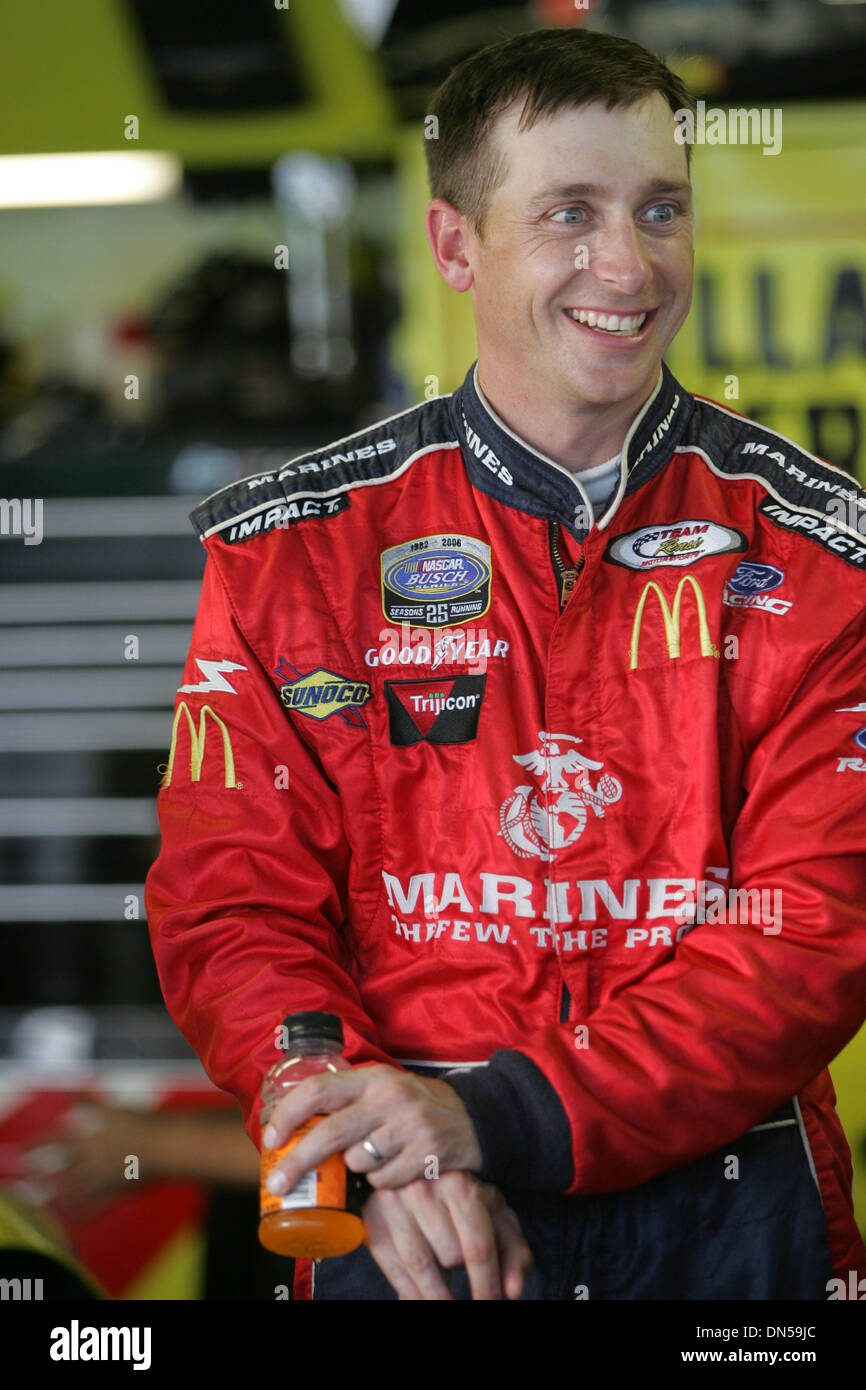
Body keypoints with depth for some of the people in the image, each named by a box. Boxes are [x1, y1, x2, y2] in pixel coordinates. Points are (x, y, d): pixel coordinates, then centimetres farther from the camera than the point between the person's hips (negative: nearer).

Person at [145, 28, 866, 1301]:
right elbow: (231, 908, -1)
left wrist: (505, 1119, -21)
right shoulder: (295, 546, 2)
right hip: (410, 1229, 0)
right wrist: (384, 1146, -20)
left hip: (730, 1207, 1)